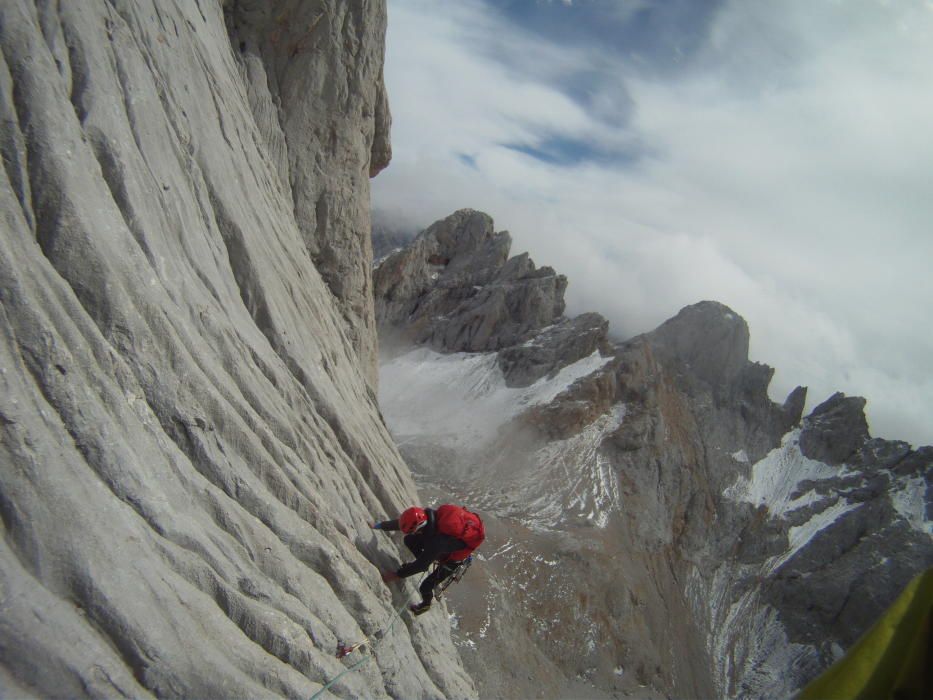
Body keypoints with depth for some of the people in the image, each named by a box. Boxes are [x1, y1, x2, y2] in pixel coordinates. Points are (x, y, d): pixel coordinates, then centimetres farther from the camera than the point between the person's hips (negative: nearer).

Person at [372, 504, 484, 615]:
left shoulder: (435, 541, -43)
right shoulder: (425, 514, -26)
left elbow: (421, 565, -30)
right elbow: (400, 522, -10)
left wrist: (396, 575, -24)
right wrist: (378, 525, -3)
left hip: (453, 557, -6)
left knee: (425, 587, 1)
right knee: (409, 540, -3)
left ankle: (426, 604, 35)